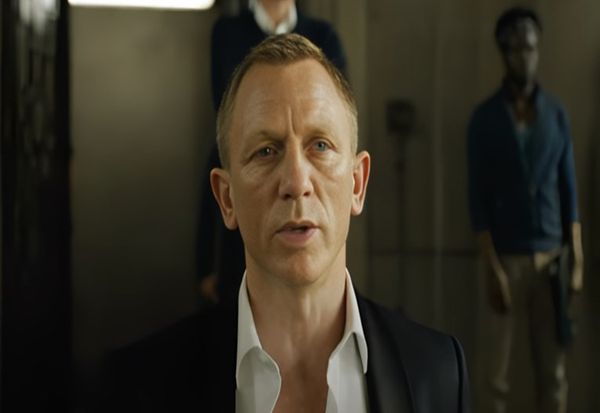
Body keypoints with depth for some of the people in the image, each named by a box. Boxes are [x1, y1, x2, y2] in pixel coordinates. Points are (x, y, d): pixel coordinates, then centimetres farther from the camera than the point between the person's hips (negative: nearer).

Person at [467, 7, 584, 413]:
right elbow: (478, 198, -4)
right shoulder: (486, 117, -1)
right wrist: (492, 267, -12)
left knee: (554, 369, 4)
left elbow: (569, 189, 8)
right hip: (508, 257, -2)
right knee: (500, 371, -1)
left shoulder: (557, 113, 7)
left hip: (551, 255, 3)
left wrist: (577, 259, 1)